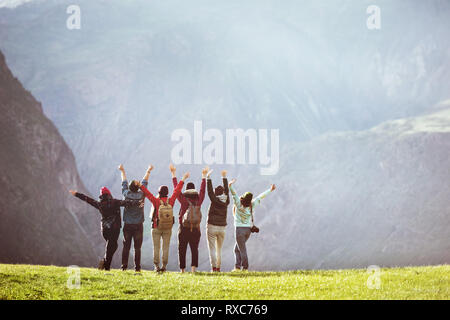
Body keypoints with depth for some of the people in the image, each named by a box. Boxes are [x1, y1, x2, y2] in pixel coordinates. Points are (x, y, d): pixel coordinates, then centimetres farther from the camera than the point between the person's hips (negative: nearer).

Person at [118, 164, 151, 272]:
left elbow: (124, 183, 13)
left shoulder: (126, 194, -4)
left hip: (127, 225, 1)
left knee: (126, 246, 5)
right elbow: (144, 183, 10)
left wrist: (122, 171, 29)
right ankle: (137, 267, -1)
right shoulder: (141, 195, -6)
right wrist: (148, 171, 25)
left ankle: (124, 266, 3)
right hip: (138, 225, -1)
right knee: (137, 247, 1)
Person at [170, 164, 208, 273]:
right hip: (196, 229, 2)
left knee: (182, 250, 7)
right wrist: (204, 175, 25)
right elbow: (202, 189, 13)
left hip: (183, 229, -2)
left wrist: (174, 173, 8)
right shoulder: (198, 200, -1)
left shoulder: (183, 199, -7)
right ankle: (193, 267, -11)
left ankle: (182, 269, 7)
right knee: (194, 249, 4)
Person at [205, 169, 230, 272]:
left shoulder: (215, 200, -9)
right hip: (222, 227, 5)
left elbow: (209, 190, -7)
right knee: (219, 249, 12)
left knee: (212, 249, -6)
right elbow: (226, 190, 16)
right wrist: (224, 177, 25)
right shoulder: (226, 201, 4)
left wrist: (208, 178, -2)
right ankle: (218, 267, 8)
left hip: (212, 227, -5)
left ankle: (214, 267, -15)